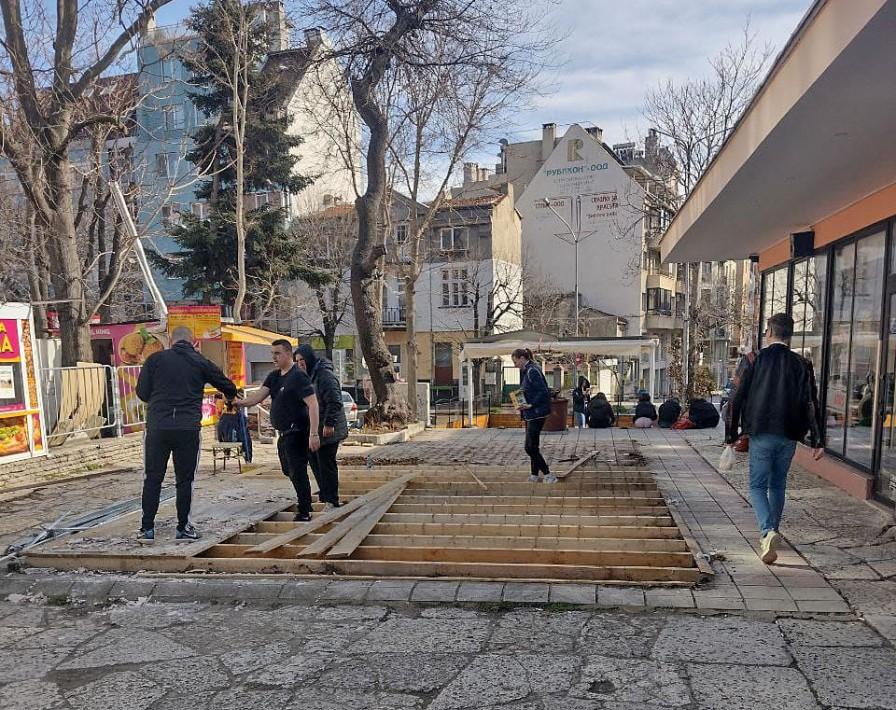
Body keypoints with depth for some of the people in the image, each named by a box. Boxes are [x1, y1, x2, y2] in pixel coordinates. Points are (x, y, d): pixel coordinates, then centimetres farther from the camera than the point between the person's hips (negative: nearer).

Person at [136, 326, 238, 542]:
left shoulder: (155, 359, 5)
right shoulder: (201, 363, 5)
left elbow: (142, 392, 6)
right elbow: (229, 387, 11)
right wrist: (231, 397, 34)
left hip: (157, 427, 1)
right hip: (188, 429, 0)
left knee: (152, 479, 10)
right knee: (184, 480, 8)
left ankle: (147, 528, 12)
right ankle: (183, 528, 14)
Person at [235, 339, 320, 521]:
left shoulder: (298, 376, -15)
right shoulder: (273, 376, 12)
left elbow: (313, 404, -22)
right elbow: (259, 396, 2)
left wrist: (314, 434, -28)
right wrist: (241, 402, -19)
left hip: (296, 432, -9)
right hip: (283, 433, 9)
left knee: (298, 472, -4)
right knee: (289, 471, 20)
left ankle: (304, 513, 7)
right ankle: (305, 503, 36)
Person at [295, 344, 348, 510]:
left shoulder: (324, 375, -18)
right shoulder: (308, 375, 13)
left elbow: (335, 402, -24)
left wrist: (329, 424, -24)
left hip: (327, 430, -10)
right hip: (313, 429, 10)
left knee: (326, 463, -4)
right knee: (313, 459, 17)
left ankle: (331, 500, 6)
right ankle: (325, 492, 32)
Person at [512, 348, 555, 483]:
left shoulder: (532, 371, -17)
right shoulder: (526, 371, 13)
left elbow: (543, 392, -22)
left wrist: (530, 405, -21)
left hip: (536, 414, -10)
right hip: (531, 414, 10)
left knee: (530, 447, -8)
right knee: (533, 447, 15)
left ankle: (549, 476, -3)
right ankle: (534, 476, 23)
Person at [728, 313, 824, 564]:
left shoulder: (758, 359, -4)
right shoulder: (801, 364, 3)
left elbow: (739, 399, -4)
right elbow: (812, 404, -1)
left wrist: (732, 434, 3)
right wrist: (817, 440, 1)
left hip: (761, 434, -3)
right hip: (789, 436, 3)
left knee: (758, 486, 3)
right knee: (778, 484, 19)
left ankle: (768, 532, -18)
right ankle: (771, 532, 30)